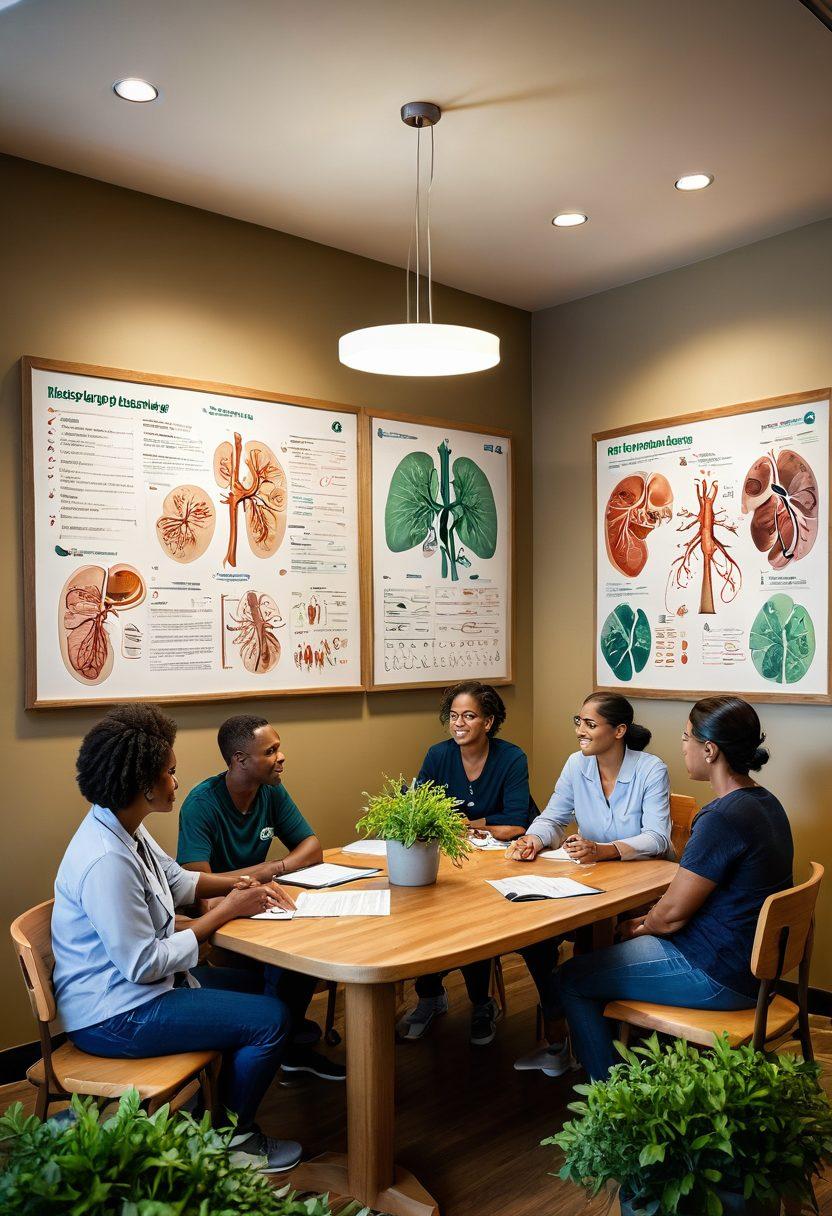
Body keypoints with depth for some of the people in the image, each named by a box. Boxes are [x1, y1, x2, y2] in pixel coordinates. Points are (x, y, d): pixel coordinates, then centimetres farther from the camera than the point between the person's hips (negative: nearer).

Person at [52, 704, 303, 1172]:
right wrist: (225, 911, -20)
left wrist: (237, 883, -2)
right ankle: (233, 1138, 13)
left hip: (133, 986, 10)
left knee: (249, 985, 22)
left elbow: (175, 879, 14)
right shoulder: (107, 861, -31)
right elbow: (144, 965, -28)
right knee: (271, 1019, -10)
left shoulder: (126, 828, -1)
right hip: (113, 1016, -10)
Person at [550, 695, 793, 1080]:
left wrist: (641, 929, 1)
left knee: (569, 980, 0)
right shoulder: (764, 803, 4)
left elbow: (672, 914, -20)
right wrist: (646, 922, 7)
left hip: (717, 976, -10)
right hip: (751, 959, 10)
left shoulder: (723, 818, -27)